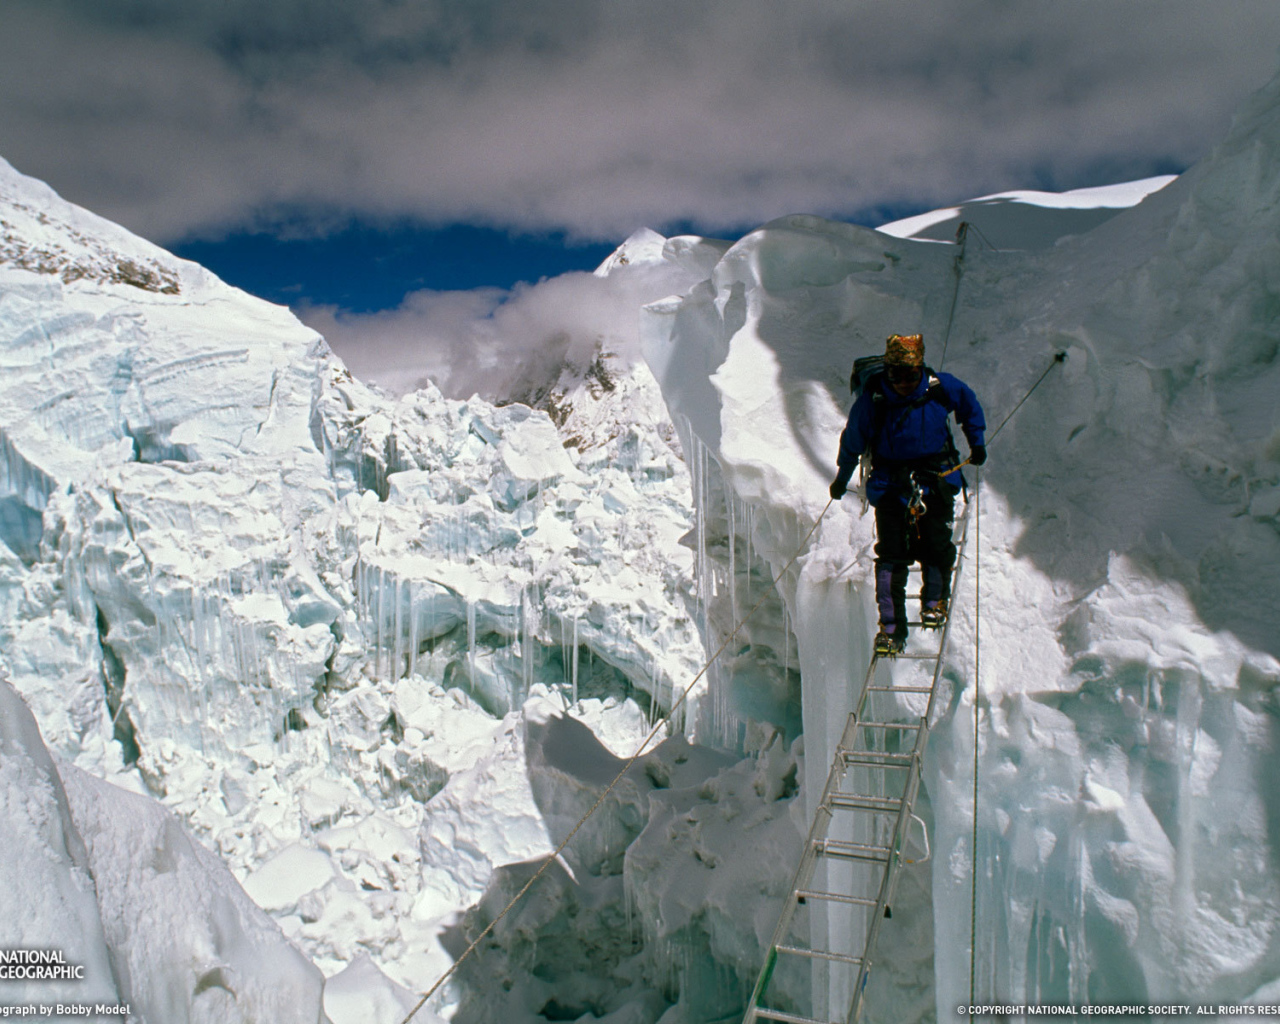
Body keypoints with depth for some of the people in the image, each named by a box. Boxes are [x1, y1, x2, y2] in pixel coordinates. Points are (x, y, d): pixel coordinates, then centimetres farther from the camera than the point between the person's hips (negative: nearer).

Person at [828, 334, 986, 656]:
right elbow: (852, 439, 2)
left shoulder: (942, 388, -11)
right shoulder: (872, 399, -13)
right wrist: (841, 478, 11)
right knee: (890, 554, -7)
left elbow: (970, 406, 12)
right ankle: (891, 627, 1)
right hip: (891, 482, 0)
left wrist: (977, 443, 15)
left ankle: (936, 598, 23)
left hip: (936, 478, 1)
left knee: (935, 546, -8)